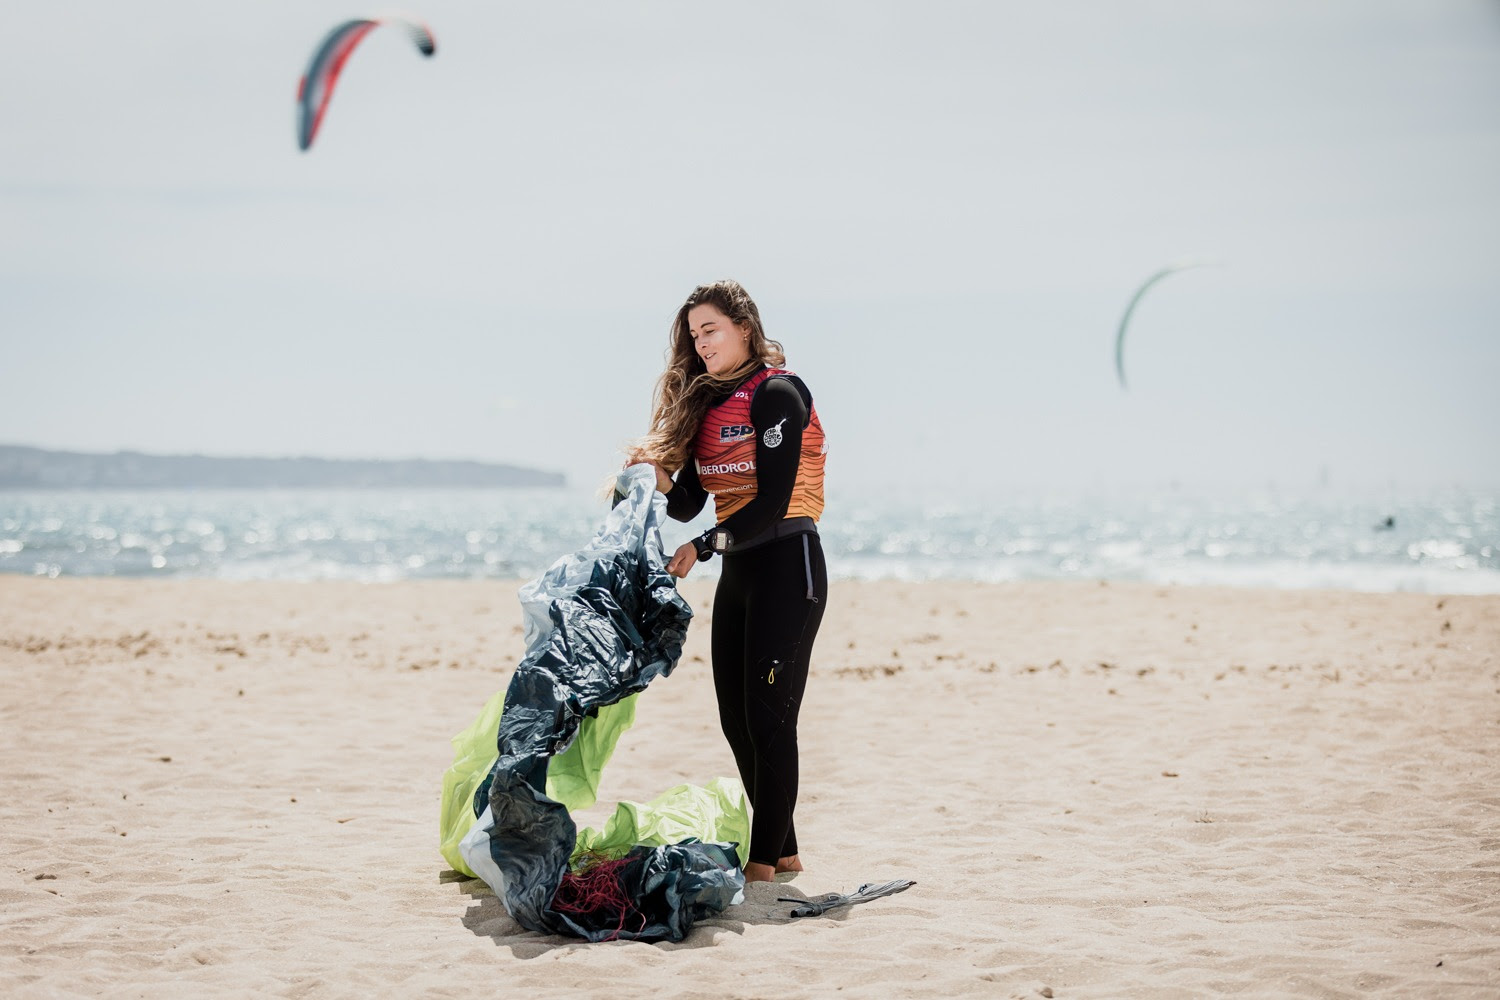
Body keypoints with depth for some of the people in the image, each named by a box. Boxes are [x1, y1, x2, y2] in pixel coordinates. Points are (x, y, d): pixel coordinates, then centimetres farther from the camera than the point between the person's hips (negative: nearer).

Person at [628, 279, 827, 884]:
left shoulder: (776, 394, -10)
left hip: (787, 563, -9)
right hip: (737, 569, 9)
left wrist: (702, 548, -18)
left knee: (769, 717, -9)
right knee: (736, 720, 8)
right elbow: (687, 505, 10)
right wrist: (658, 472, -9)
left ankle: (765, 859, -5)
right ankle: (783, 850, 17)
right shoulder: (707, 402, 14)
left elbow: (772, 502, -17)